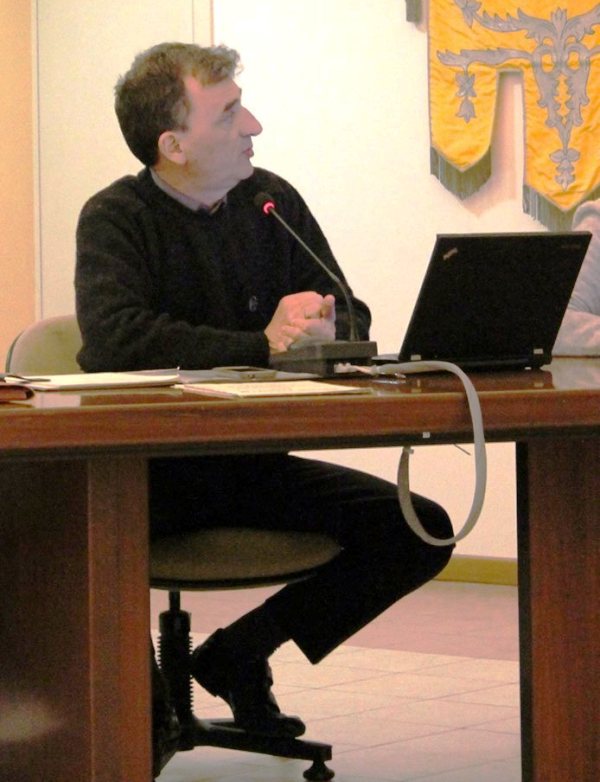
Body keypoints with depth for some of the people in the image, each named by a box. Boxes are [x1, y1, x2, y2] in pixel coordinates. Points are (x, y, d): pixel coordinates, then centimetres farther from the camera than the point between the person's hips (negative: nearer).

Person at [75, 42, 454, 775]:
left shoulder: (272, 201, 6)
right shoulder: (116, 218, -9)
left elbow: (352, 322, 4)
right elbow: (116, 339, -27)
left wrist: (322, 324, -21)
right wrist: (265, 344, -27)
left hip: (249, 463, 5)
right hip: (147, 466, -5)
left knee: (421, 531, -12)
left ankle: (240, 653, 5)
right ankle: (143, 701, -7)